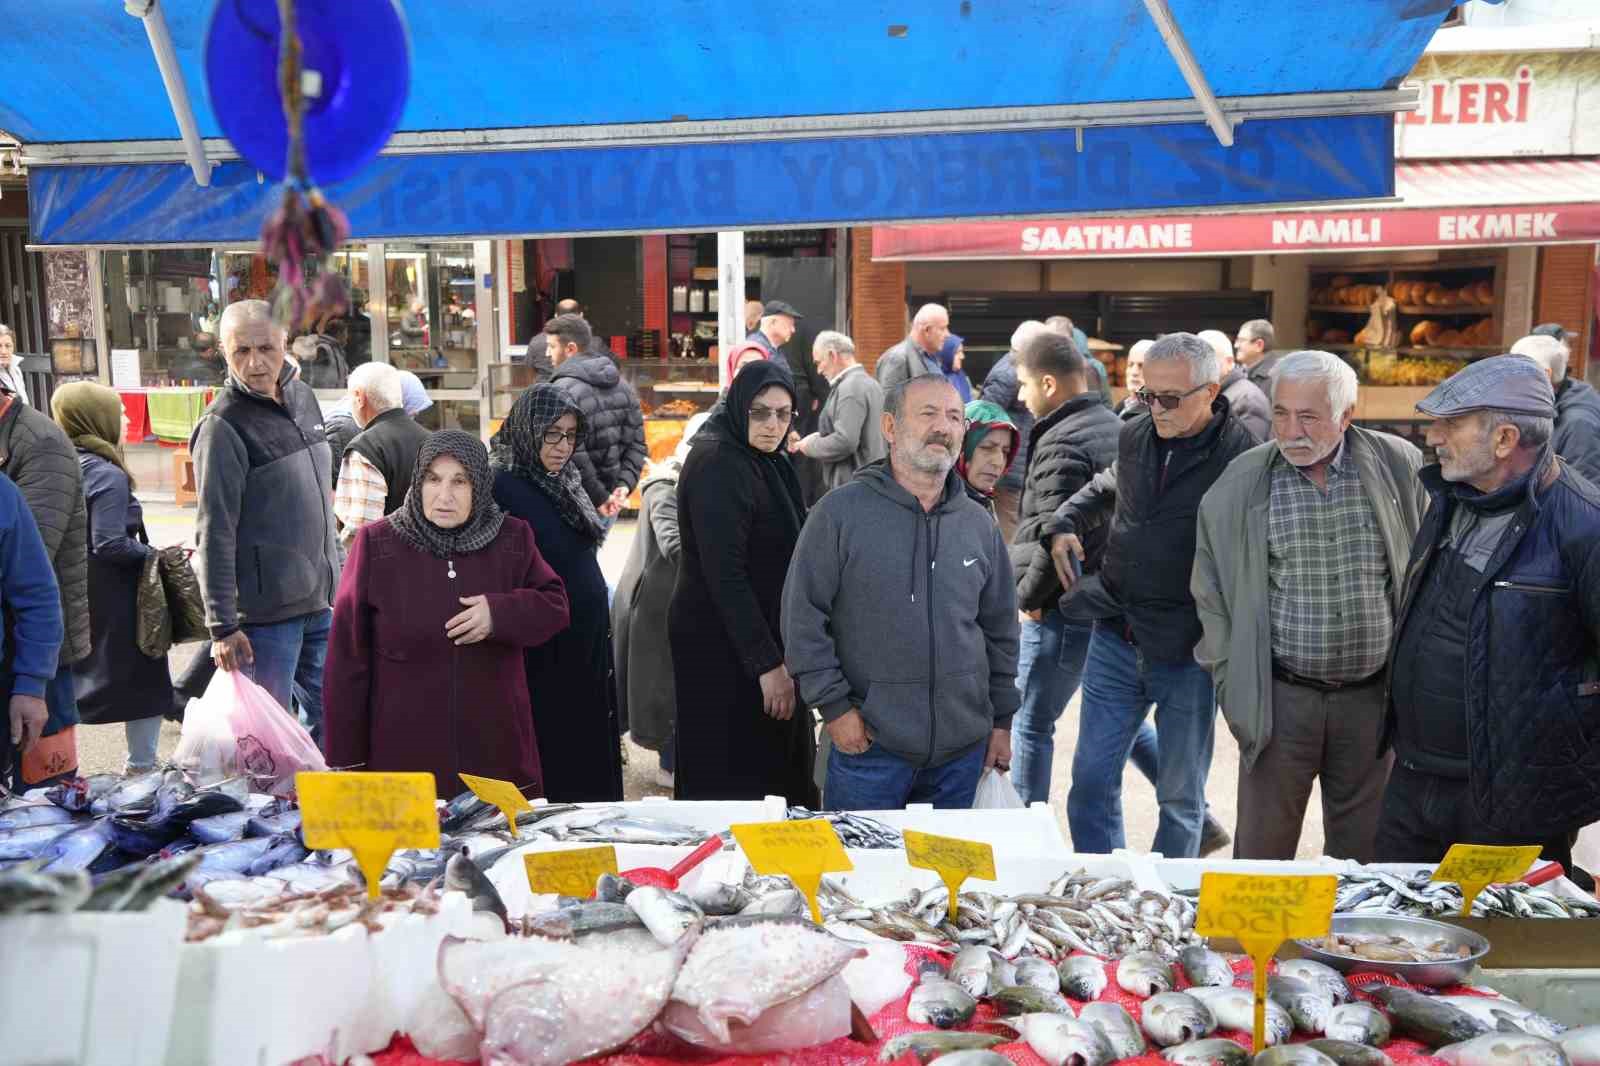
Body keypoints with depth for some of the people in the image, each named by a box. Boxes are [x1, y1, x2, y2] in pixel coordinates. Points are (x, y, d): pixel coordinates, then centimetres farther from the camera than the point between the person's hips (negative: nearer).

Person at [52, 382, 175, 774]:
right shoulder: (108, 476, -17)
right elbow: (109, 545, -23)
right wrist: (154, 554, -10)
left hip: (71, 595, 8)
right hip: (115, 601, -8)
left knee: (71, 684, 18)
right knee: (144, 683, 6)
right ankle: (142, 766, 12)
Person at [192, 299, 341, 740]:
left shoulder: (303, 397, 8)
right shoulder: (223, 425, -13)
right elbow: (215, 534, -15)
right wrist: (223, 627, -16)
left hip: (322, 603, 7)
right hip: (264, 615, -7)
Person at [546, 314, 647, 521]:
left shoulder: (564, 391, -17)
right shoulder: (622, 385, 11)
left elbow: (572, 454, -23)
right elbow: (637, 444, 8)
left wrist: (598, 497, -17)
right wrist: (625, 484, -1)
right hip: (611, 504, 8)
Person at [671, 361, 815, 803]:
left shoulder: (768, 463, 10)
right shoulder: (718, 467, -19)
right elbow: (725, 574, -24)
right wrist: (767, 664, -25)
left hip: (766, 637, 9)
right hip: (725, 650, -9)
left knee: (775, 764, 17)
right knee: (738, 783, 0)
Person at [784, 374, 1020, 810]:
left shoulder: (980, 525, 7)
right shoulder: (842, 512, -7)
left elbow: (1000, 631, 15)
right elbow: (803, 615, -7)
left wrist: (1002, 721, 14)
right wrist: (834, 706, -9)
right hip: (869, 743, -4)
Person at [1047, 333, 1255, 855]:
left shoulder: (1241, 457, -12)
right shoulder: (1135, 437, 5)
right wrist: (1064, 524, 7)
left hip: (1189, 655, -4)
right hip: (1115, 641, 5)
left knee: (1181, 796, 11)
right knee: (1091, 778, 9)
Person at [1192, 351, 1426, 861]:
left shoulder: (1399, 467, -1)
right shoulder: (1240, 484, -3)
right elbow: (1211, 594, 3)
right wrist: (1234, 686, 0)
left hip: (1374, 696, 1)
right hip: (1280, 698, -1)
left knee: (1363, 853, 14)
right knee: (1262, 850, 7)